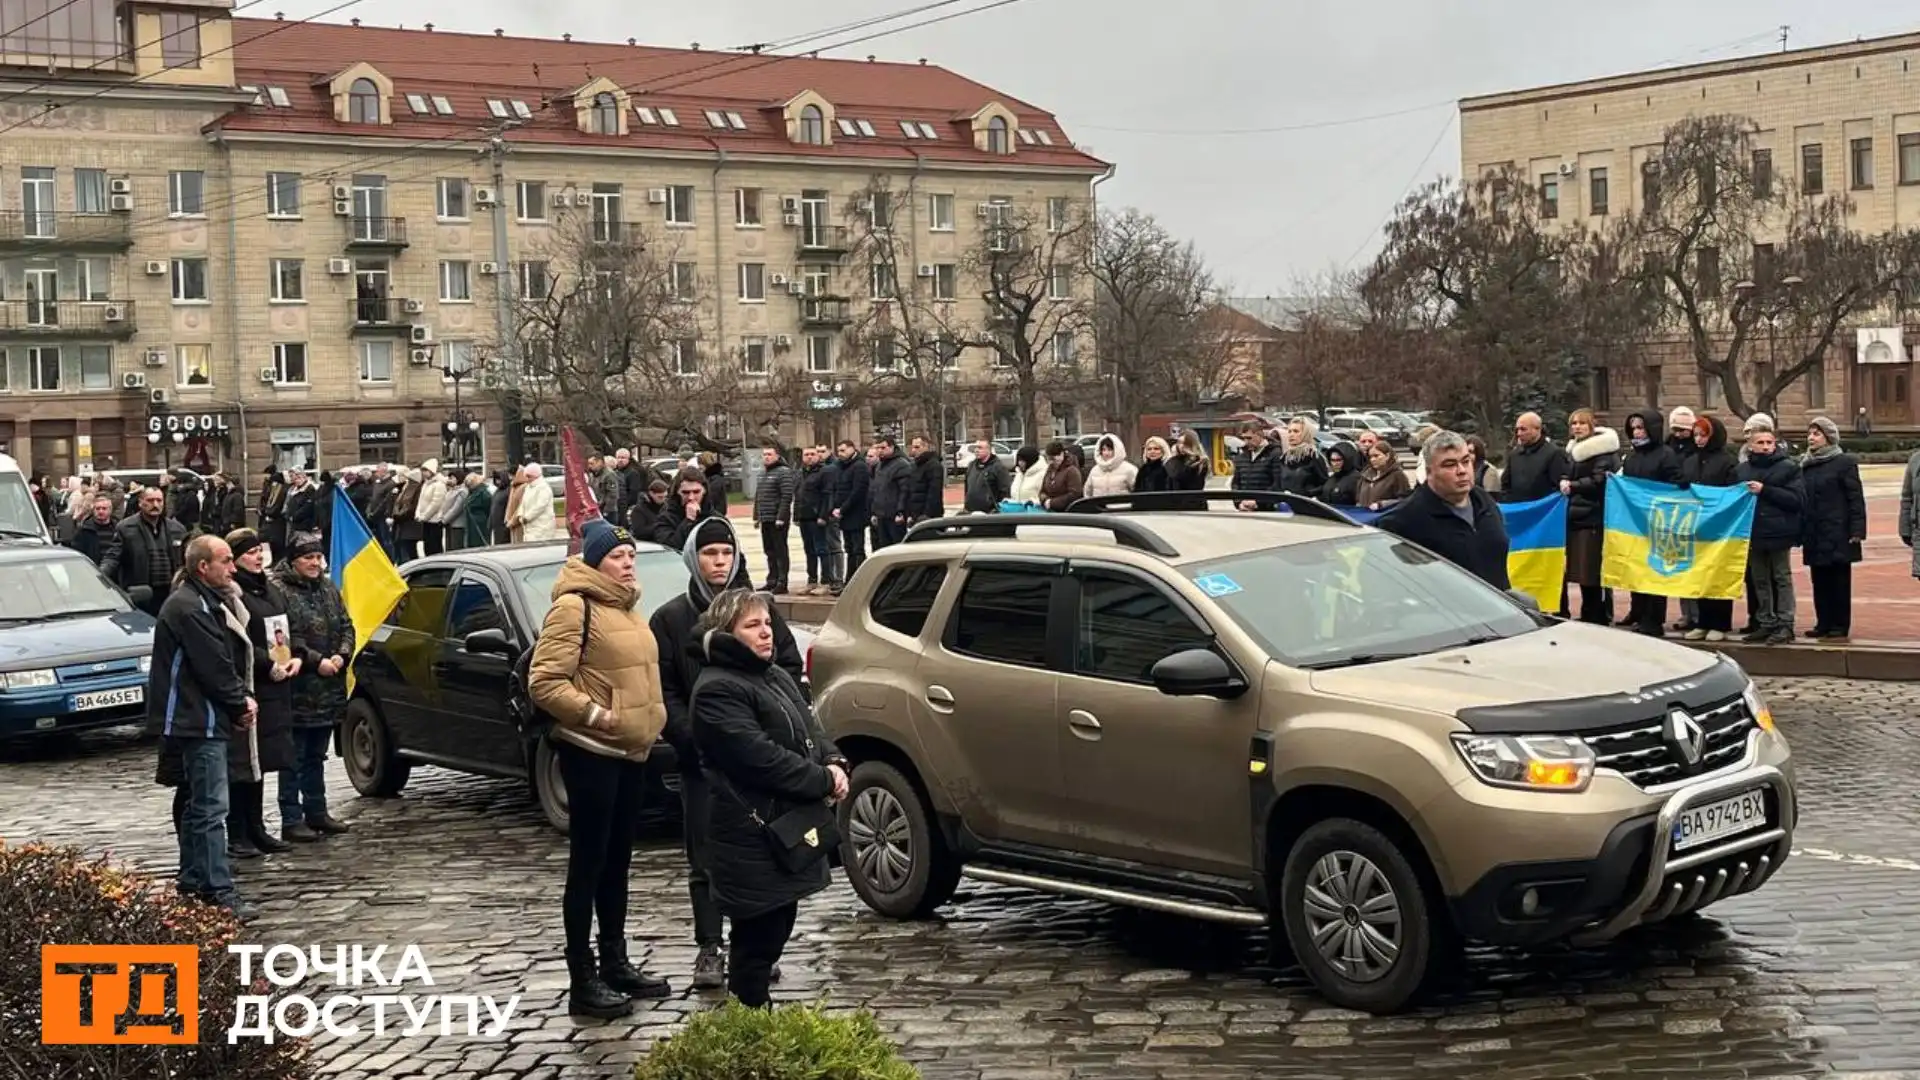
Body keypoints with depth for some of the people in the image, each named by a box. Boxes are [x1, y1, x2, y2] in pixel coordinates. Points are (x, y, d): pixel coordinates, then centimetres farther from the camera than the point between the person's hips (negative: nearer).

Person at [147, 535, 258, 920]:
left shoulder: (207, 603, 17)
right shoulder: (189, 608, -16)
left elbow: (231, 657, 17)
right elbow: (214, 666, -19)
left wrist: (244, 698, 3)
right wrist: (242, 703, -7)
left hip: (198, 719, 11)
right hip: (200, 719, -11)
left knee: (196, 803, 17)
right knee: (210, 806, -11)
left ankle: (193, 882, 26)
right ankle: (219, 892, -12)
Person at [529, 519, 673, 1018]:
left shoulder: (626, 607, 16)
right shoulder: (574, 608, -13)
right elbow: (544, 681, -19)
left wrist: (652, 715, 14)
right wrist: (595, 715, -20)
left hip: (632, 752, 9)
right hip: (591, 753, -9)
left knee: (617, 863, 16)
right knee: (588, 865, -4)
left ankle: (615, 963, 26)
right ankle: (583, 982, 2)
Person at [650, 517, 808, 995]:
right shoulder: (670, 619, 3)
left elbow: (790, 668, 8)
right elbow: (663, 689, -1)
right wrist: (689, 736, -12)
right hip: (701, 758, -1)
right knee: (705, 857, 2)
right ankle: (708, 949, 8)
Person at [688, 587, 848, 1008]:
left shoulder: (777, 677, 18)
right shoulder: (717, 690, -14)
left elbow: (811, 729, 18)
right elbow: (758, 756, -21)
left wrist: (834, 763, -4)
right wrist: (823, 782, -16)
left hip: (788, 827, 10)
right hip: (753, 835, -10)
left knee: (776, 927, 16)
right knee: (759, 934, -6)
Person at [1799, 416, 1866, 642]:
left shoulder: (1844, 463, -4)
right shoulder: (1805, 464, 13)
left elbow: (1856, 498, -7)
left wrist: (1857, 530, -14)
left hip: (1837, 534, -6)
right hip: (1814, 536, 6)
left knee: (1839, 582, -1)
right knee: (1819, 582, 9)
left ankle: (1840, 626, 3)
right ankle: (1823, 624, 15)